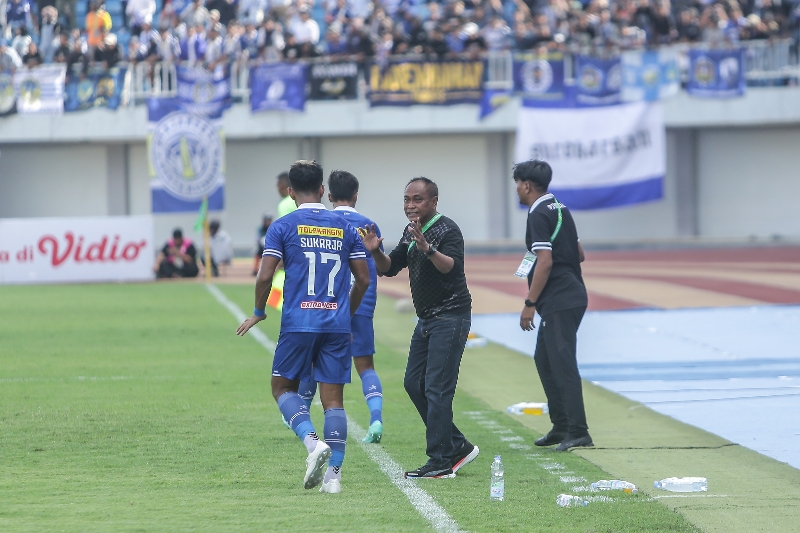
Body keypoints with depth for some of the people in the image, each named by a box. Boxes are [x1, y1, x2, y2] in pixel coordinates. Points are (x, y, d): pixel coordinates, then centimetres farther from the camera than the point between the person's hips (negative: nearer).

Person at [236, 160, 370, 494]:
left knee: (283, 387, 12)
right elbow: (364, 279, 11)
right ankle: (333, 474, -1)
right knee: (333, 398, 5)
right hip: (337, 324, 3)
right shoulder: (345, 228, 10)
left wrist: (258, 313, 9)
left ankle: (312, 442, -13)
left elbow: (265, 277, -7)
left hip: (298, 323, -3)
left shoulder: (283, 227, 0)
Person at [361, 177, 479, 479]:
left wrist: (428, 249, -47)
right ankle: (458, 446, 17)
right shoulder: (411, 231, 12)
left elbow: (453, 267, -32)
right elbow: (390, 268, 16)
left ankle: (441, 462, -9)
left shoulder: (447, 231, -16)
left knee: (437, 389, -12)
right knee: (414, 383, 10)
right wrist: (375, 252, -4)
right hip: (427, 319, 10)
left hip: (450, 318, -10)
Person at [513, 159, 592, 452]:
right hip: (571, 295, 10)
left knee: (562, 364, -10)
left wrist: (530, 303, -17)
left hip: (558, 303, -10)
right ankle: (561, 426, 21)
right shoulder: (560, 209, 16)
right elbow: (579, 253, 21)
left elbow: (545, 262, -20)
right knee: (545, 360, 18)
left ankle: (578, 431, -12)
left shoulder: (539, 215, -13)